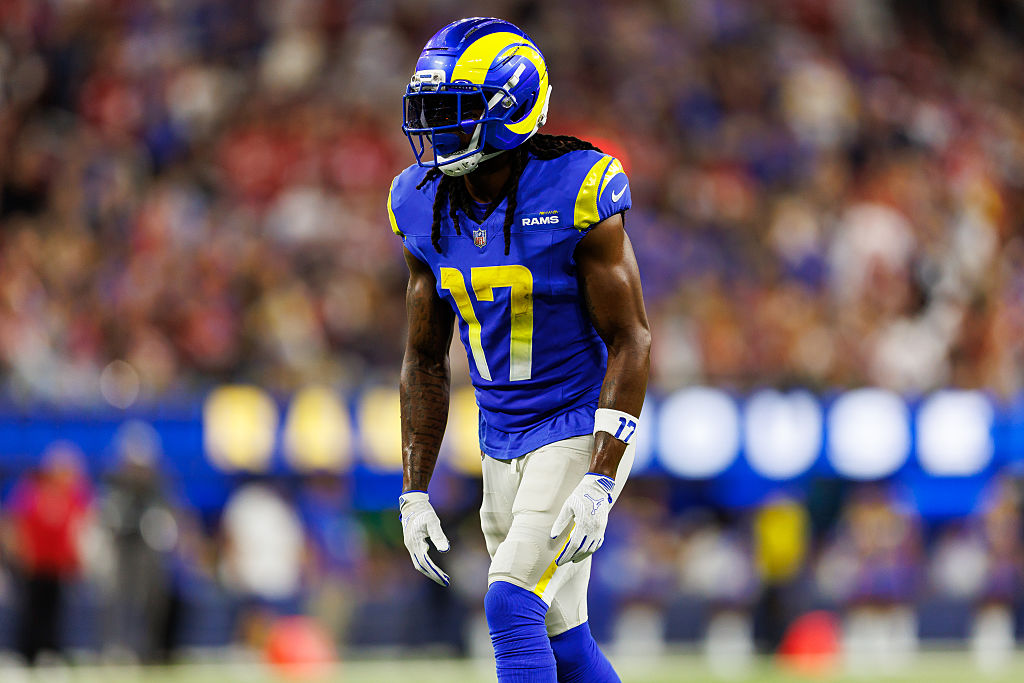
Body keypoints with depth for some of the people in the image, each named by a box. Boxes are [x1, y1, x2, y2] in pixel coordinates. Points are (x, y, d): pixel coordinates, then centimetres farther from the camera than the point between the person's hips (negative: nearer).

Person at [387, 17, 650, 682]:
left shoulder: (577, 193, -19)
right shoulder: (425, 206, -1)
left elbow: (631, 340, -16)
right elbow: (426, 360, 9)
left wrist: (600, 482, -22)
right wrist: (415, 492, 5)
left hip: (582, 432, -6)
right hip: (502, 444, 7)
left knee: (512, 607, -18)